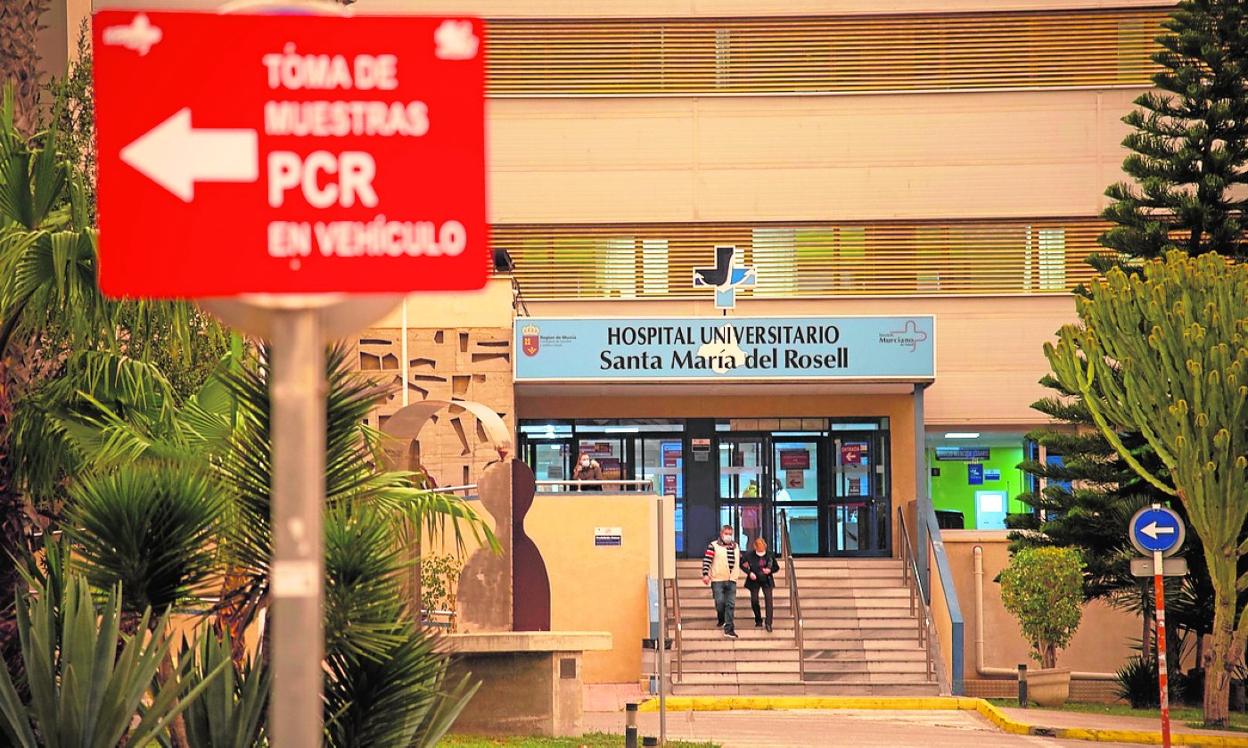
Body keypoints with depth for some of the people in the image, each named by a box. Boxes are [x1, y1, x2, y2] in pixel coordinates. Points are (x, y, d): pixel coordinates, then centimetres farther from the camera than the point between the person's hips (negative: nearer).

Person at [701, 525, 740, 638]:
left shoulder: (735, 546, 13)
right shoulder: (714, 546, -4)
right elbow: (706, 560, -10)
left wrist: (737, 575, 26)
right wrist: (705, 574, -20)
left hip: (732, 580, 4)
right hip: (718, 579, -4)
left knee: (731, 605, -2)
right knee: (720, 602, -5)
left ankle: (729, 629, -1)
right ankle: (721, 620, 24)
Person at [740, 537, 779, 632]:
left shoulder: (770, 555, -6)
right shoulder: (749, 555, -10)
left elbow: (776, 567, 5)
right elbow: (741, 564, 1)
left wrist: (770, 570, -16)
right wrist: (749, 572, -13)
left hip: (767, 581, 0)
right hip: (754, 581, 0)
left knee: (769, 599, -14)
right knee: (754, 601, 2)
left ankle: (768, 623, -14)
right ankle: (758, 621, 25)